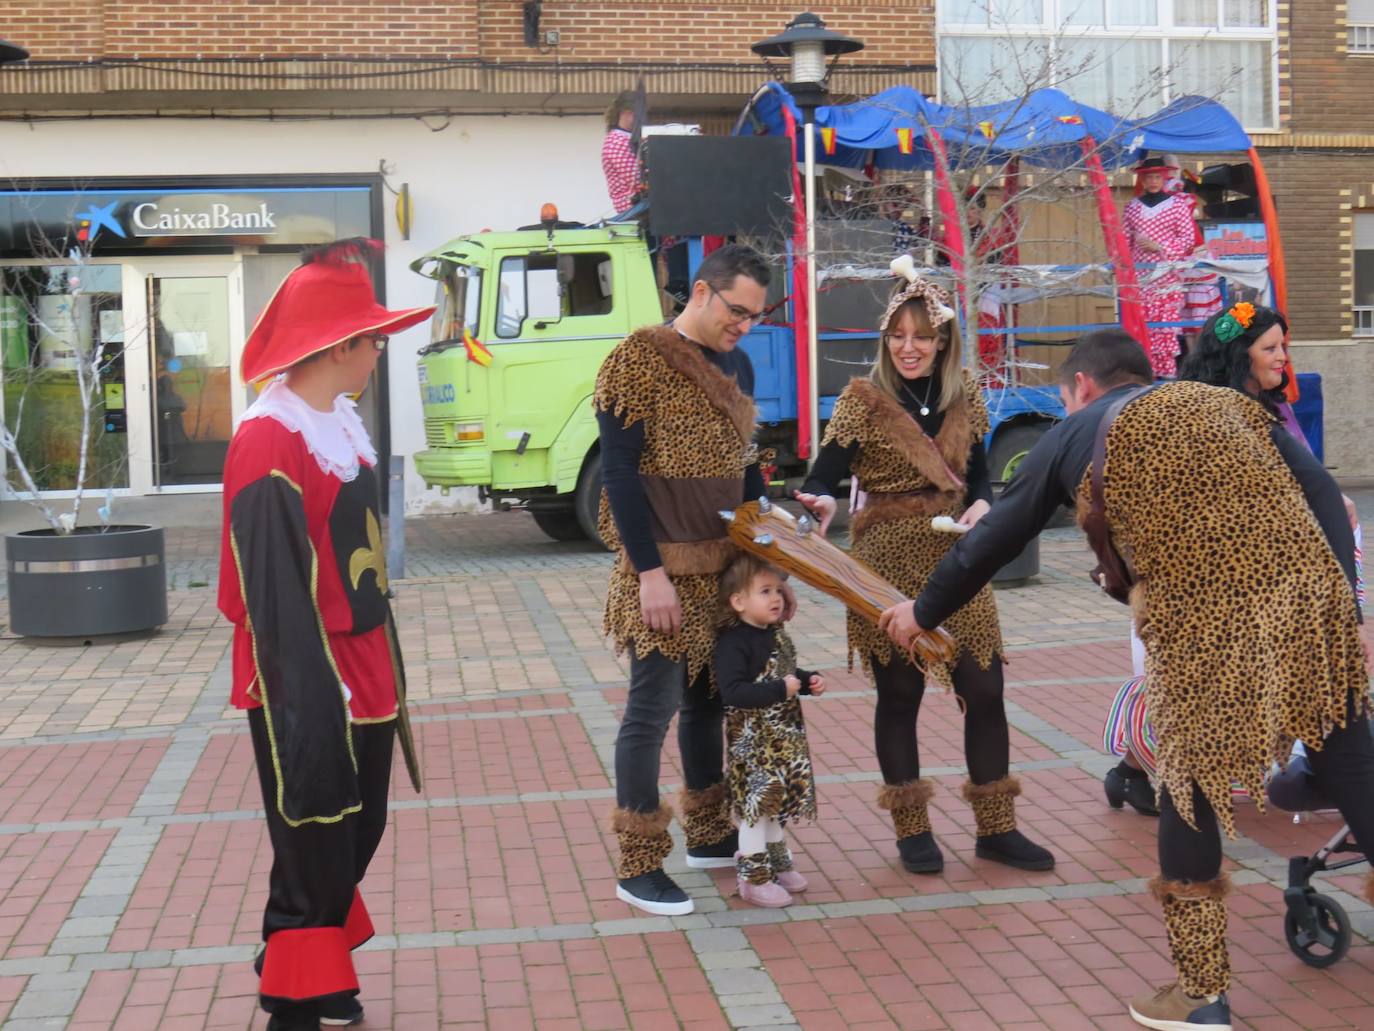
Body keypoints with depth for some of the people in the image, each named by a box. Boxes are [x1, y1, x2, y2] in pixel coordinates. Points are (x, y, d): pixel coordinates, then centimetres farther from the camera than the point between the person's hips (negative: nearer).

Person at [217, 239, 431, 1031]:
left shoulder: (343, 420, 7)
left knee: (354, 839, 21)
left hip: (362, 674, 9)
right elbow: (275, 590, -23)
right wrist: (310, 704, -22)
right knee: (313, 857, 5)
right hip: (311, 692, -9)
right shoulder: (269, 440, -21)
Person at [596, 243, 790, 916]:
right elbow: (619, 473, -15)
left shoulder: (736, 365, 11)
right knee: (654, 706, -3)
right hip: (665, 567, -7)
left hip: (725, 565, 7)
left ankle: (708, 836, 29)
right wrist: (650, 573, -20)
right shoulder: (639, 359, -12)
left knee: (708, 698, 15)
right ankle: (638, 867, 7)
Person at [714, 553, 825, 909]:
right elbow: (731, 691, -30)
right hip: (751, 741, -8)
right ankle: (753, 879, 9)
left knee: (777, 802, 19)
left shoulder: (777, 636, 7)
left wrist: (809, 681, 5)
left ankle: (777, 864, 35)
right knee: (757, 804, -3)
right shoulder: (734, 643, -20)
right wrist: (781, 689, -31)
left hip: (783, 736, 9)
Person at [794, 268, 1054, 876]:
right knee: (899, 693, 6)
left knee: (984, 689, 4)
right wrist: (820, 501, -38)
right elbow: (826, 473, -16)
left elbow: (978, 473, 14)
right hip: (888, 563, -4)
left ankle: (995, 828, 19)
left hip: (955, 560, 4)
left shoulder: (965, 399, 5)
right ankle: (912, 830, 21)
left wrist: (980, 504, -7)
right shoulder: (862, 402, -7)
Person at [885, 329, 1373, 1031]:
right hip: (1308, 599, 4)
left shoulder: (1077, 434, 16)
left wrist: (925, 611, 36)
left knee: (1191, 792, 12)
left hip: (1203, 626, -3)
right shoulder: (1229, 402, 24)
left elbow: (995, 540, 23)